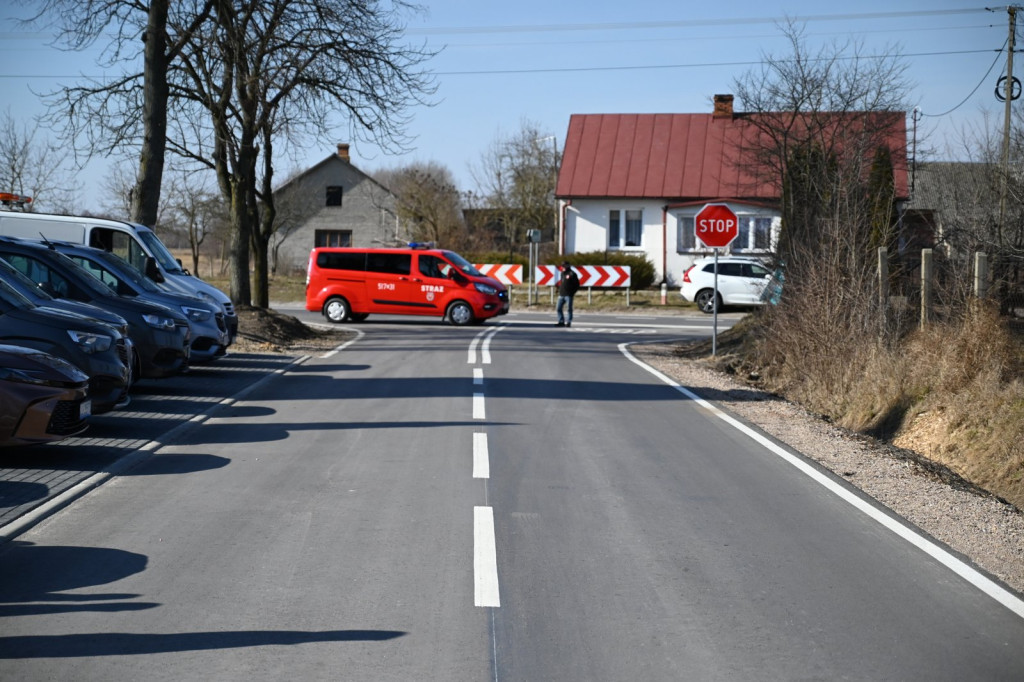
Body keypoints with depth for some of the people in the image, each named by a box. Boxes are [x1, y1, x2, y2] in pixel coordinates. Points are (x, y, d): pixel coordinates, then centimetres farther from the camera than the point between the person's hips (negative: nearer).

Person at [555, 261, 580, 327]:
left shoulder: (572, 274, -6)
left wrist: (573, 292, -9)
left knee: (569, 309, -2)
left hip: (568, 295, -8)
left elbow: (577, 284, -6)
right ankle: (561, 322, 13)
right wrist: (559, 290, 11)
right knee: (558, 308, 5)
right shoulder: (562, 273, 16)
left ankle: (568, 322, 3)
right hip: (561, 295, 8)